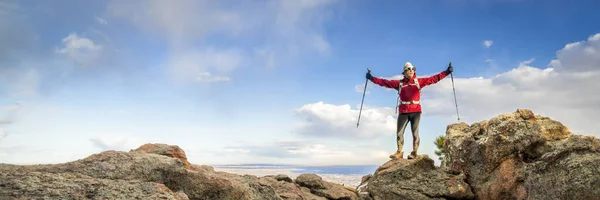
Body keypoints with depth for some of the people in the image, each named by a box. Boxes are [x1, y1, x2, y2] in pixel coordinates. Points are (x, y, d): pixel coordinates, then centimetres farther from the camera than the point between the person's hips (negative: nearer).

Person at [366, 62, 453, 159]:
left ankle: (414, 153, 7)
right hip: (403, 112, 1)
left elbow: (434, 78, 7)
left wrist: (447, 72, 1)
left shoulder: (419, 81, 9)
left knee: (415, 133, -1)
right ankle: (399, 152, 11)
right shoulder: (399, 83, 9)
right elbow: (385, 82, 8)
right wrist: (371, 78, 4)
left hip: (416, 111, -1)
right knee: (399, 132, 1)